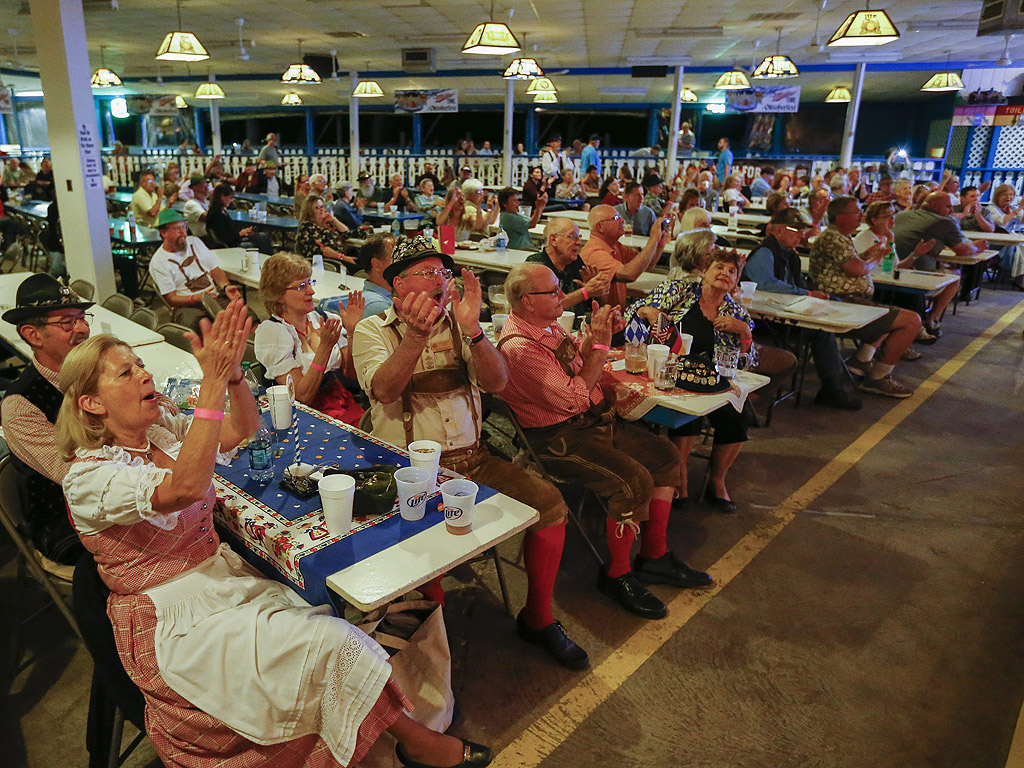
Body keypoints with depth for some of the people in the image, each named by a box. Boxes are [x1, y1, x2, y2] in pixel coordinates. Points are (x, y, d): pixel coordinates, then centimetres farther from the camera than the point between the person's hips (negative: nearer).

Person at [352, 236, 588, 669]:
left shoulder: (456, 323, 10)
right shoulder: (373, 331, 0)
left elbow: (497, 382, -6)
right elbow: (384, 390, -21)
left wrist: (473, 329, -23)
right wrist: (416, 336, -37)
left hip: (472, 459, 4)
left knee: (549, 502, -11)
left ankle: (537, 618, 9)